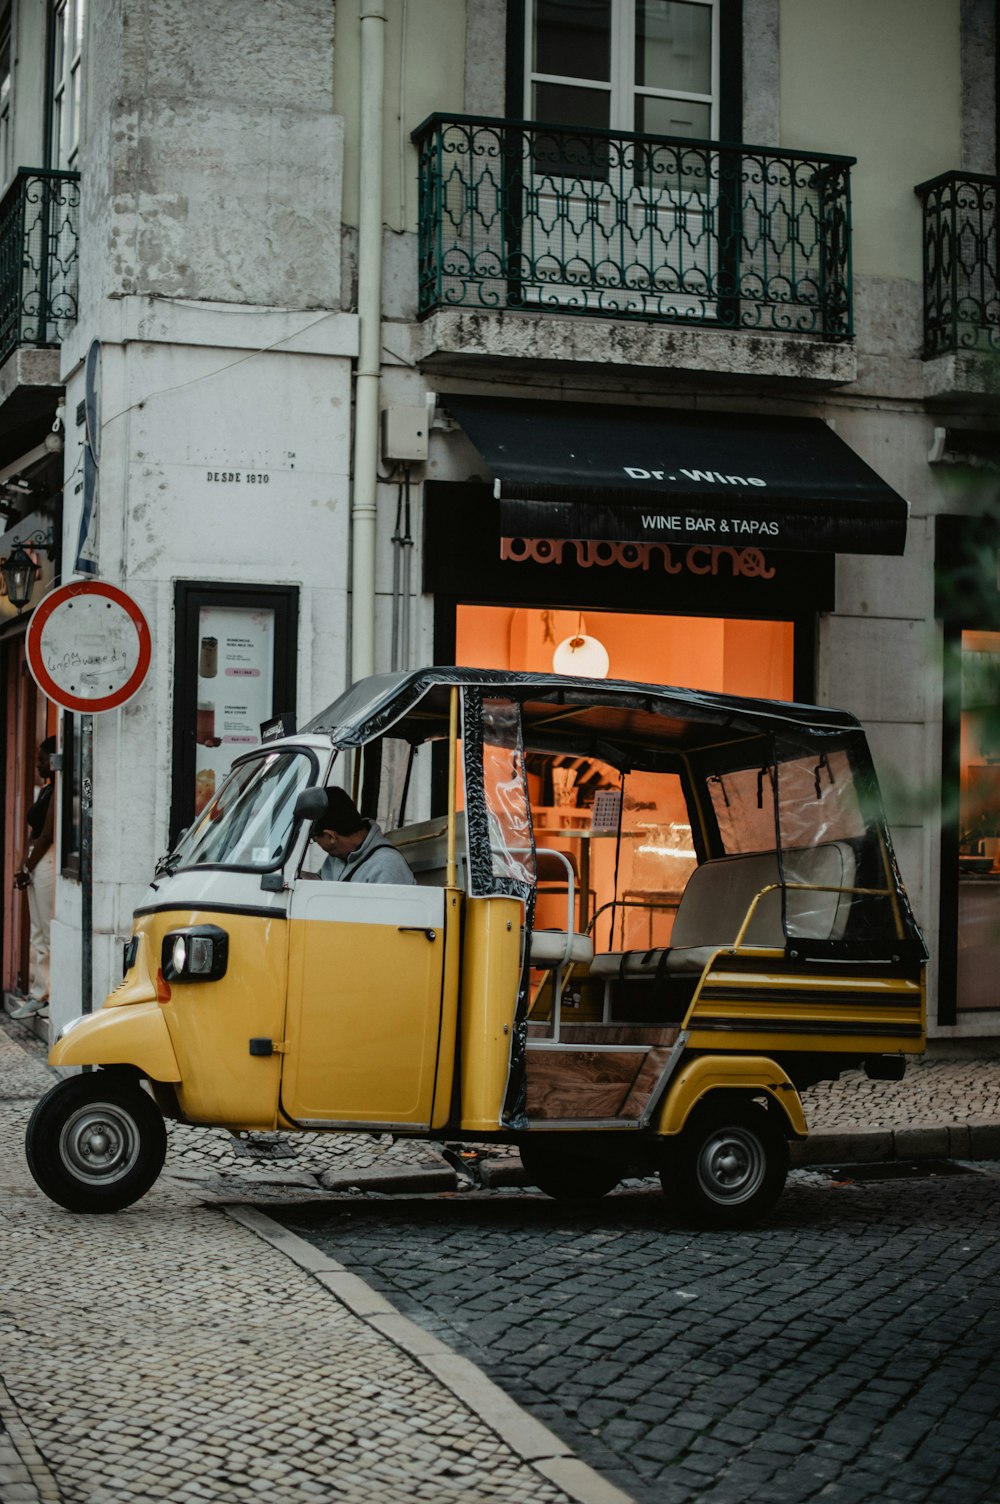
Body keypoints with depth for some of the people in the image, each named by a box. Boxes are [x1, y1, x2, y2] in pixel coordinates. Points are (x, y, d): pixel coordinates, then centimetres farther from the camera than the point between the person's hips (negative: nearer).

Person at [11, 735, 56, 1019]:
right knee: (38, 935, 12)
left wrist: (27, 868, -9)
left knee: (51, 933, -6)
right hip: (37, 863, 10)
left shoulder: (58, 790, -13)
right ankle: (37, 995, 17)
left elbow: (47, 834, -16)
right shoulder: (46, 789, 16)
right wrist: (24, 867, 11)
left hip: (48, 862, -10)